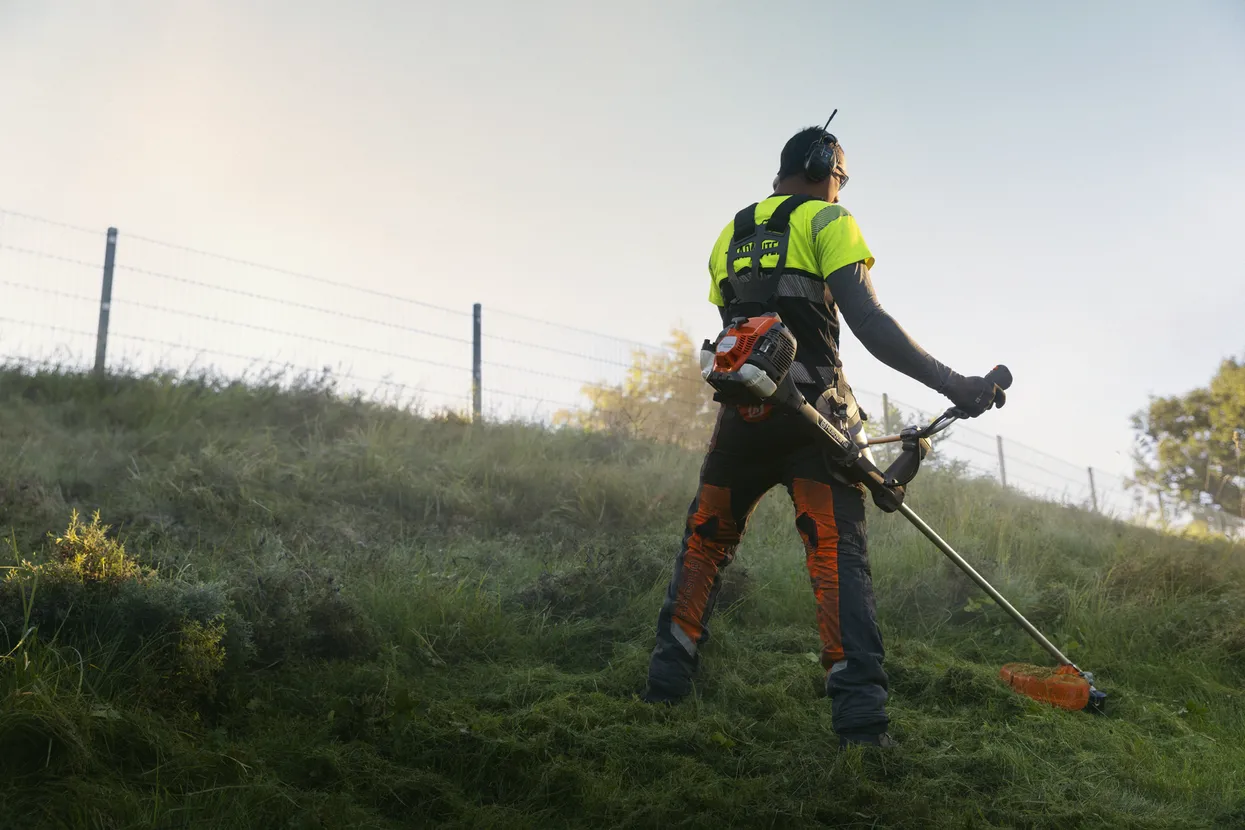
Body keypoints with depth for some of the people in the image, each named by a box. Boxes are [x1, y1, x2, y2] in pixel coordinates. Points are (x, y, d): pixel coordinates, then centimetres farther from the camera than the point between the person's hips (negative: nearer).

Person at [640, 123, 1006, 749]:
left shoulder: (730, 236, 20)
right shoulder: (828, 221, 1)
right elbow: (867, 322, -13)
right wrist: (952, 384, -17)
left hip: (740, 409, 5)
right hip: (812, 409, -4)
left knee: (704, 544, 16)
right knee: (839, 556, -6)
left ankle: (666, 684, 15)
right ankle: (861, 717, -14)